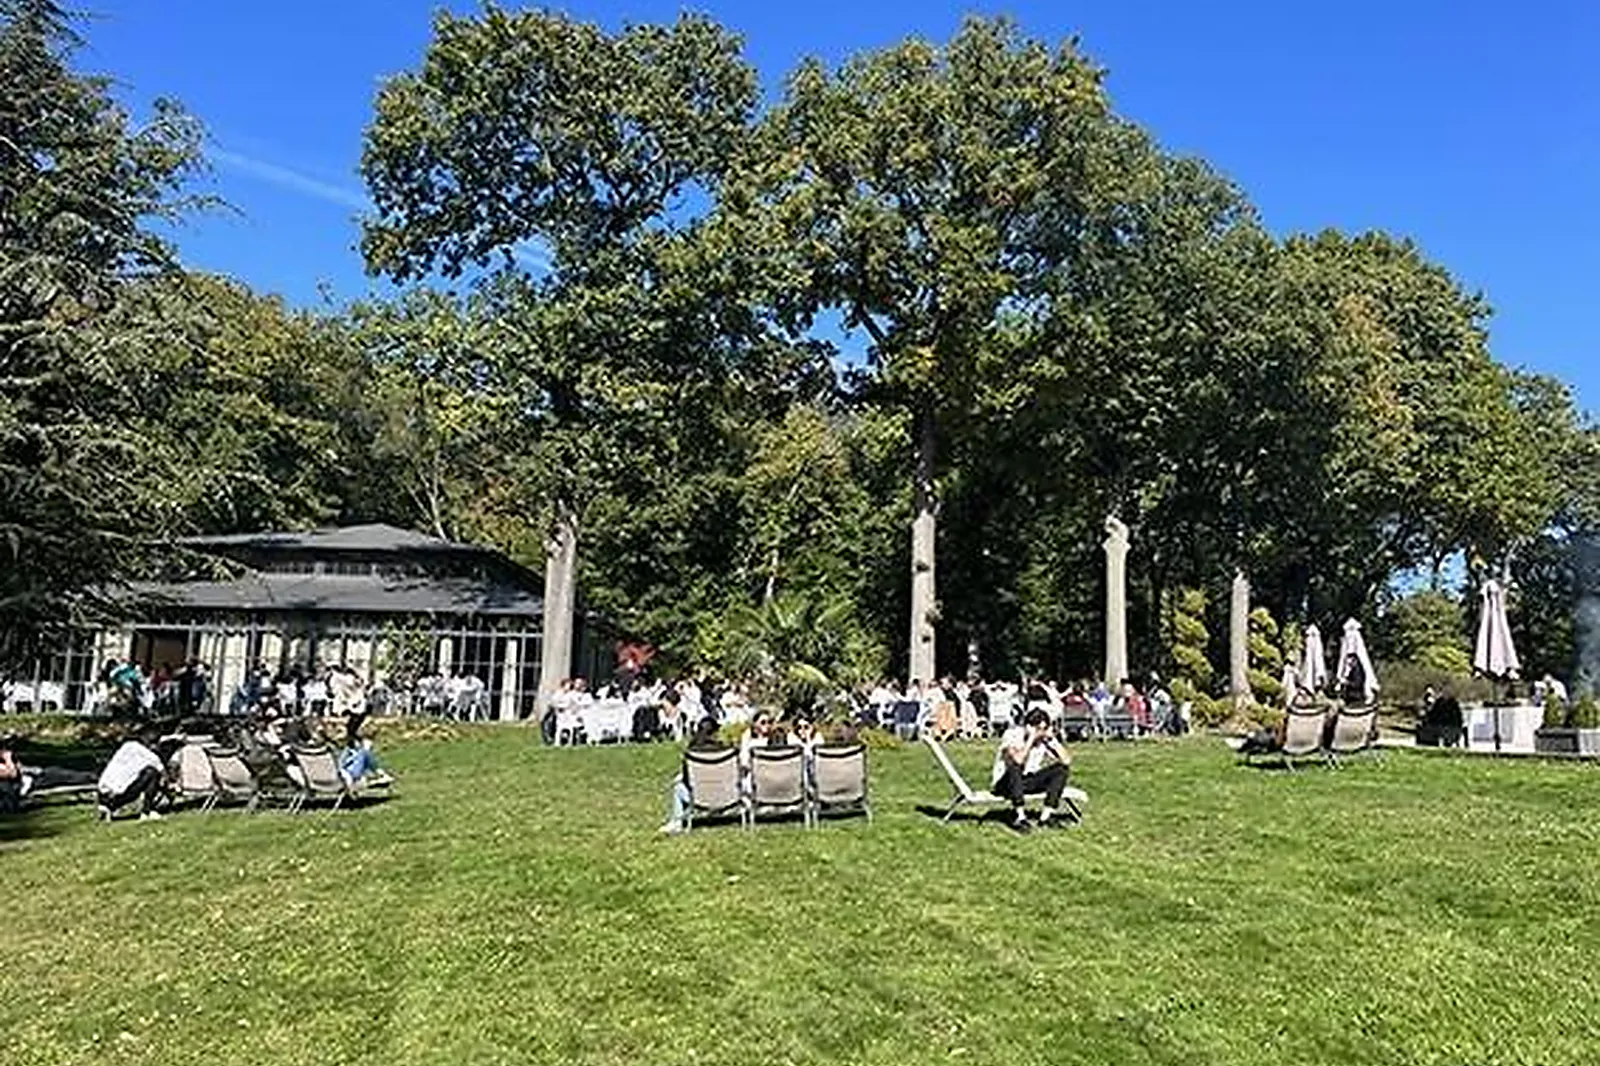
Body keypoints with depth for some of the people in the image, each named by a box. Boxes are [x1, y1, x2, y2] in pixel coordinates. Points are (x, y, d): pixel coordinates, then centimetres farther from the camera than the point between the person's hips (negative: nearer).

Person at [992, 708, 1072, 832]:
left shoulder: (1045, 738, -5)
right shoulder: (1013, 734, -20)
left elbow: (1067, 760, -14)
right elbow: (1018, 760, -37)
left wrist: (1052, 739, -18)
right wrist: (1031, 739, -30)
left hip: (1028, 782, 6)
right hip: (1006, 783, -5)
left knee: (1061, 769, -12)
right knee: (1014, 768, -38)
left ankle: (1046, 815, -18)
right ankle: (1019, 816, -37)